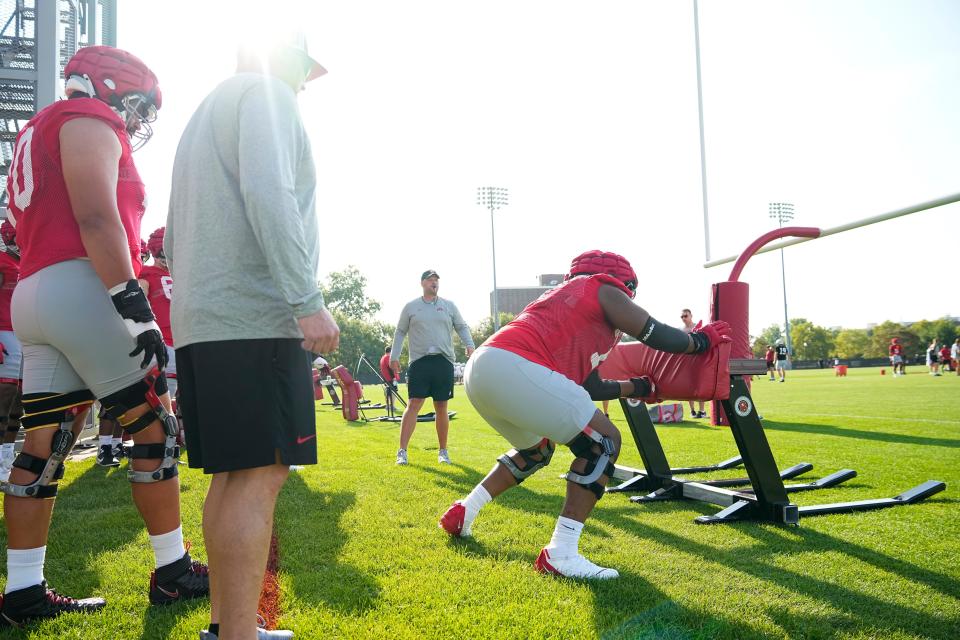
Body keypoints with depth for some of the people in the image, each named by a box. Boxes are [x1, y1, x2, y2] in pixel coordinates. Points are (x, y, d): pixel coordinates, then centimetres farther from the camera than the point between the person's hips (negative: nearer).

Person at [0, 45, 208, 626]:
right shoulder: (90, 121, -2)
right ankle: (173, 572, 6)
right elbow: (96, 218, -16)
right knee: (156, 429, -2)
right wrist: (135, 306, -21)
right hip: (80, 288, -10)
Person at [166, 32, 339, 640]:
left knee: (233, 474, 11)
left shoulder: (206, 112, 29)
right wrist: (308, 300, -22)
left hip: (199, 320, 10)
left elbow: (174, 236, 28)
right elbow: (269, 195, -18)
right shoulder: (266, 95, 0)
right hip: (255, 315, -10)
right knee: (262, 474, -11)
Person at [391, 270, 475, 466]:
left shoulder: (449, 306, 12)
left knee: (441, 407, 6)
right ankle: (402, 451, -6)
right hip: (419, 361, -2)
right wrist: (394, 356, 6)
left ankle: (443, 451, 18)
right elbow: (400, 332, 13)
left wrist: (469, 345, -2)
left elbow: (462, 327, 15)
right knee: (414, 404, -9)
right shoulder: (410, 307, 9)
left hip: (444, 361, 2)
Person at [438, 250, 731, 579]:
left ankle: (462, 513, 32)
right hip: (511, 367, -10)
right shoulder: (603, 288, 12)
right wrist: (702, 340, 26)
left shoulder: (565, 296, 35)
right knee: (603, 443, 1)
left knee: (536, 449, 32)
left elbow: (590, 387, 36)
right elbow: (658, 336, 7)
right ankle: (560, 554, -3)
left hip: (479, 368, 10)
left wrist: (641, 387, 47)